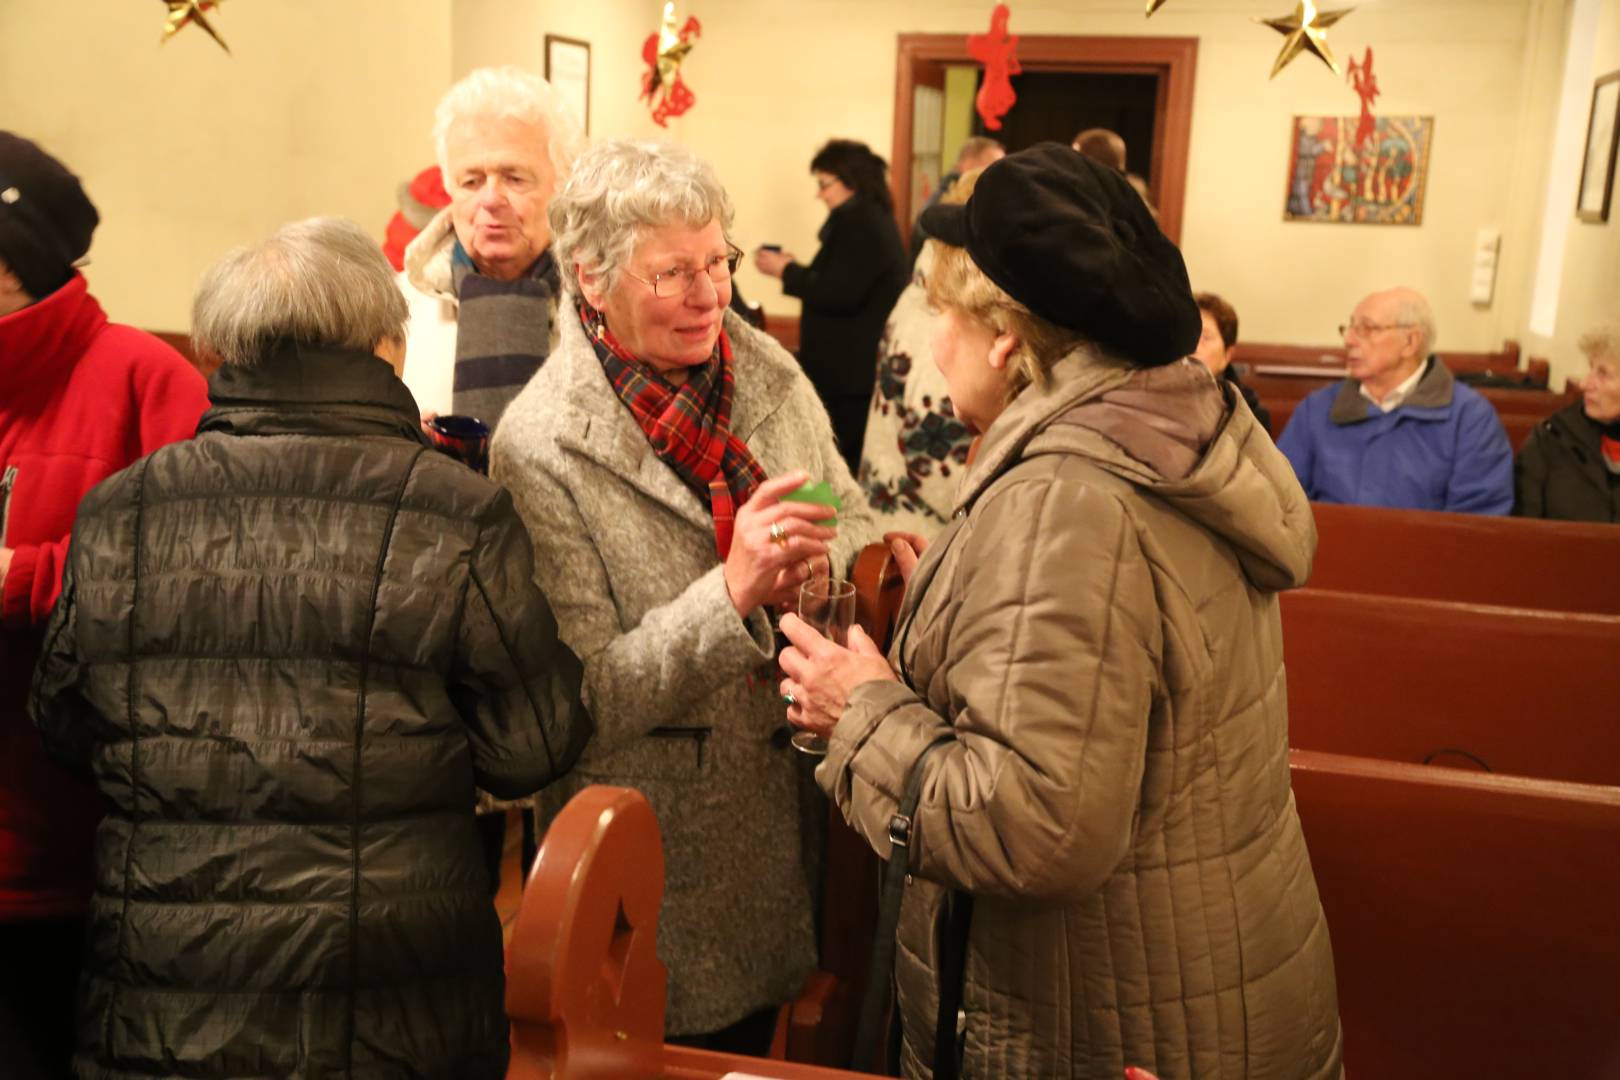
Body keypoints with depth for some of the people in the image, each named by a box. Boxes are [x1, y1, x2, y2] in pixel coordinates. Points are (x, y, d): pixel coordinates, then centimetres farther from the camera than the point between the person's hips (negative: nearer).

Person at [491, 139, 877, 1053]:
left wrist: (818, 565, -15)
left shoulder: (768, 371, -3)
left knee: (757, 1043, 25)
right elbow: (582, 699, -21)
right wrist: (732, 591, -33)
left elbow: (854, 525, 8)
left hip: (788, 816, 5)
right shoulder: (541, 448, -20)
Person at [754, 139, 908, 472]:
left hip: (852, 372, -10)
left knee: (841, 460, -6)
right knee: (858, 460, 13)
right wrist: (795, 269, 12)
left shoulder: (857, 222, -15)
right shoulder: (876, 219, 16)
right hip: (864, 366, 10)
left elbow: (840, 295, -21)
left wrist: (787, 271, -10)